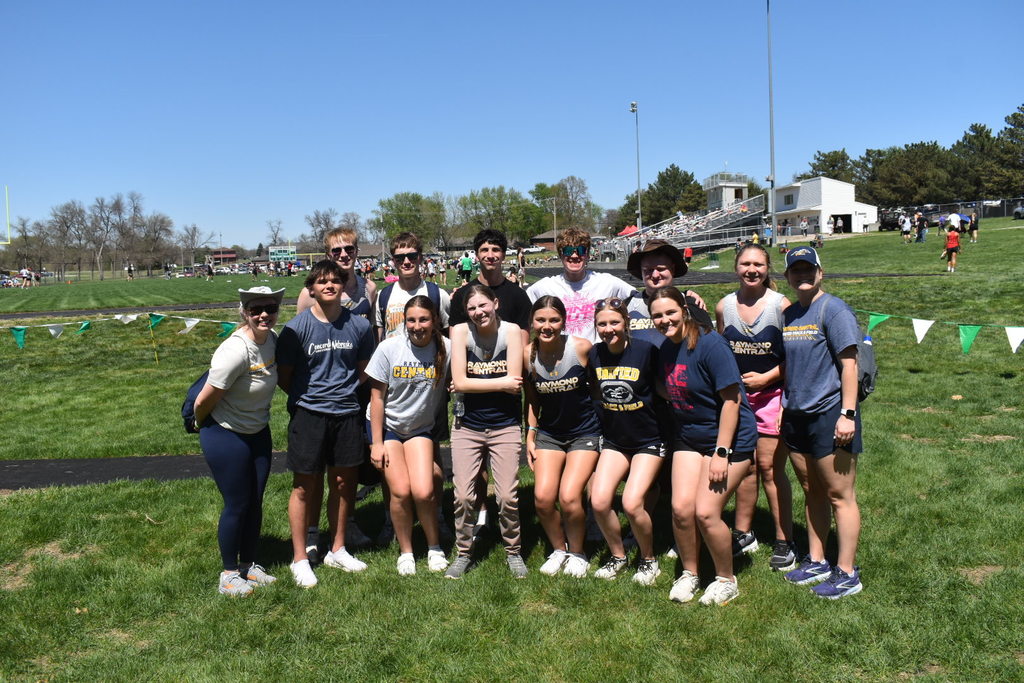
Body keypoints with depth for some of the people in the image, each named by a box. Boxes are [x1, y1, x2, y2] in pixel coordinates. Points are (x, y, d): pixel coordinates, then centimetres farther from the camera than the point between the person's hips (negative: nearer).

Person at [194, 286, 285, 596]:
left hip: (258, 433, 7)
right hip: (226, 437, -7)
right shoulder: (236, 351, -30)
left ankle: (249, 565, 33)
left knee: (255, 503, 15)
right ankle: (229, 573, 24)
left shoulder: (271, 339, -6)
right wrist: (202, 426, -4)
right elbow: (203, 401, -22)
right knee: (237, 505, 4)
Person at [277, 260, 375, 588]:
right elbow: (284, 376, 1)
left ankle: (337, 550, 31)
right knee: (304, 487, 5)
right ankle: (300, 559, 19)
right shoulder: (297, 327, -7)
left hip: (347, 414, 3)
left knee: (343, 483, 13)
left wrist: (345, 393, 7)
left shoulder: (358, 325, 1)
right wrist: (306, 398, 4)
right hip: (309, 415, -3)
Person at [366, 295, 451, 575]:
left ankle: (434, 548, 15)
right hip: (387, 426, -1)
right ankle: (405, 552, 16)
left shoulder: (446, 349, -14)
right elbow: (377, 398, -9)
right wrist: (376, 443, -8)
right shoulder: (389, 348, -15)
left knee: (424, 492, -11)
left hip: (421, 428, 1)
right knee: (401, 491, -8)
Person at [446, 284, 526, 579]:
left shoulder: (511, 330, -6)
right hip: (467, 426, 1)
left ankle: (513, 552, 23)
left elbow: (515, 382, -15)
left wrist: (474, 383, -12)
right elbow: (459, 382, -13)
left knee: (507, 496, 0)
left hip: (505, 426, -1)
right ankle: (463, 553, 23)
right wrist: (500, 383, -13)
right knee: (464, 495, 2)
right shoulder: (460, 331, -5)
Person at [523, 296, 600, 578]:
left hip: (585, 432, -3)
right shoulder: (528, 354, -6)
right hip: (549, 433, 3)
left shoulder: (581, 348, -16)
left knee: (569, 498, -16)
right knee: (542, 497, -11)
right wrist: (530, 436, 5)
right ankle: (559, 549, 18)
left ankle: (577, 553, 13)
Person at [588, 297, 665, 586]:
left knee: (632, 504, -17)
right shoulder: (594, 354, -2)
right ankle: (617, 556, 17)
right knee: (599, 502, -10)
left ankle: (649, 560, 12)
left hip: (648, 439, -4)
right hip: (614, 440, 4)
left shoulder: (646, 351, -16)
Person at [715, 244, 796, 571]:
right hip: (736, 396, 4)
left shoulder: (781, 305, -9)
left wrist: (766, 377, -14)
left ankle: (784, 542, 11)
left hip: (772, 394, -4)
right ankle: (743, 534, 27)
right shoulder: (724, 307, 3)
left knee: (771, 468, -2)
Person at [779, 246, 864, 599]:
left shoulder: (833, 309, -9)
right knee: (812, 491, 16)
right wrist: (783, 405, 13)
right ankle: (816, 562, 28)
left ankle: (847, 573, 11)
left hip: (830, 414, -7)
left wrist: (847, 413, -19)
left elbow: (848, 363, -13)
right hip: (796, 415, 7)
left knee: (839, 495, 1)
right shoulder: (787, 315, 12)